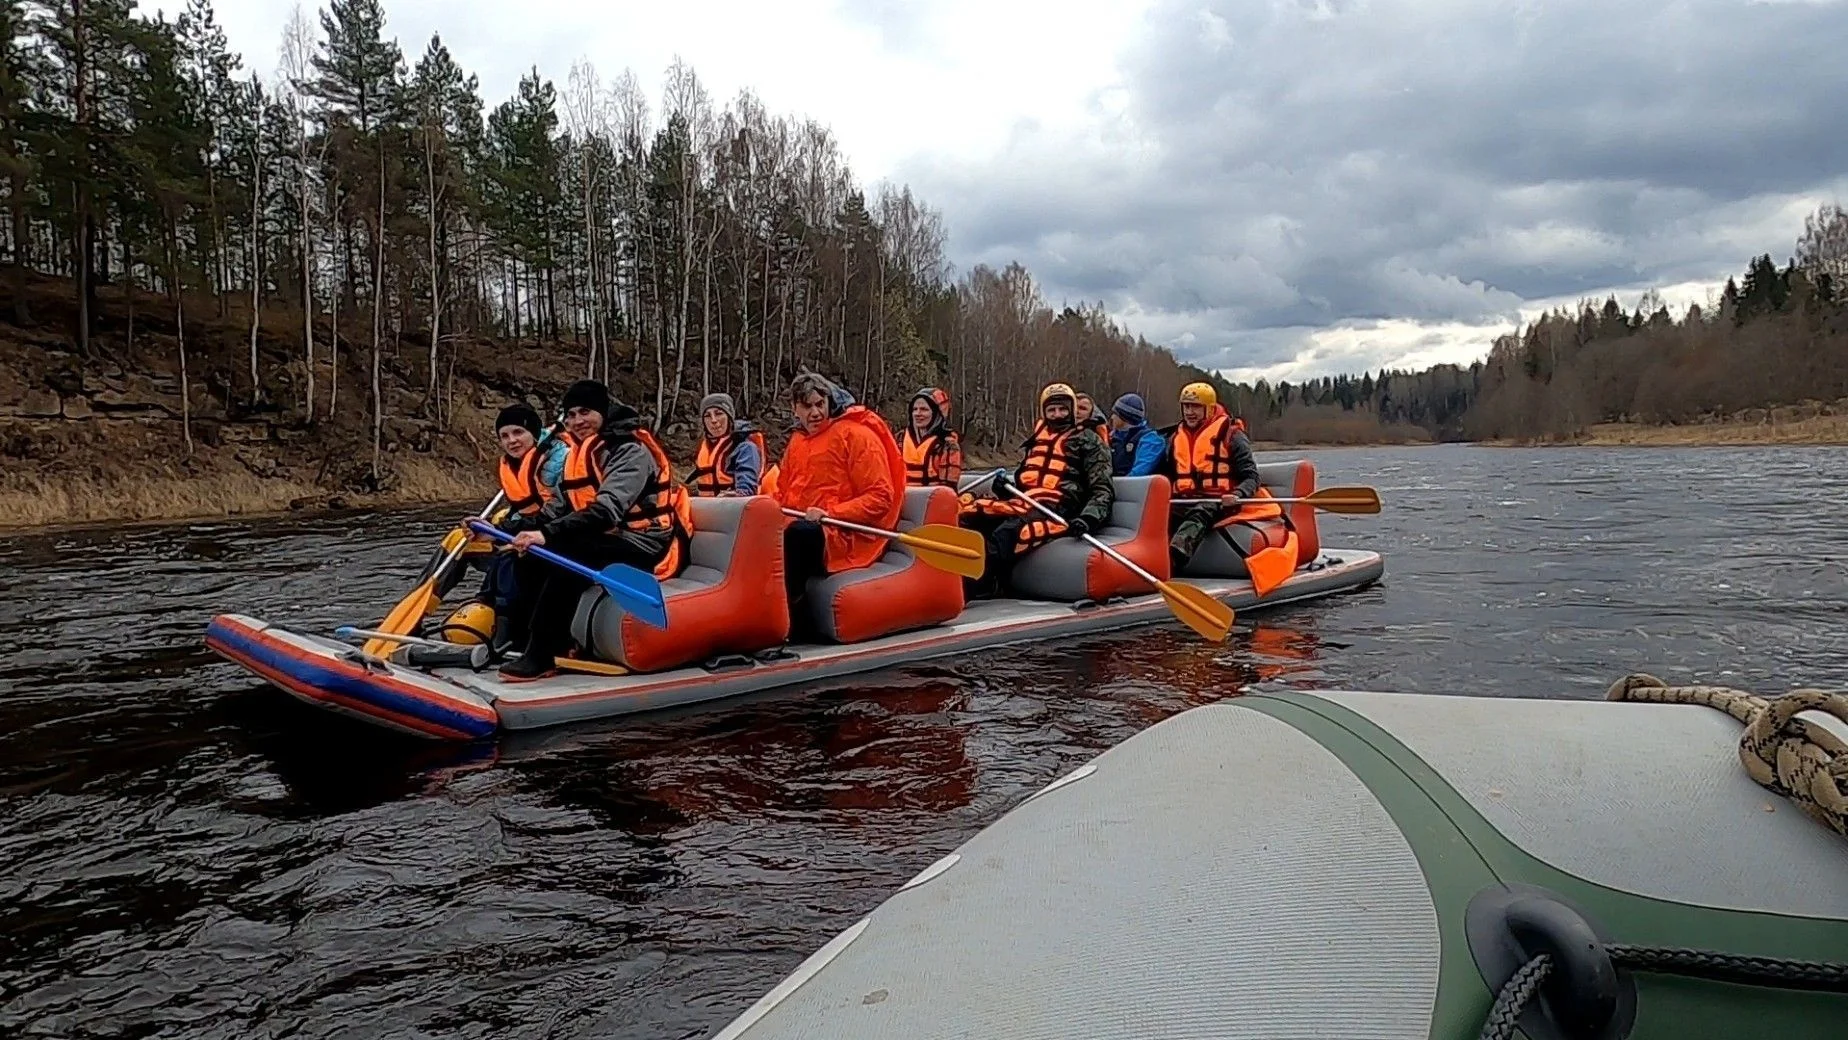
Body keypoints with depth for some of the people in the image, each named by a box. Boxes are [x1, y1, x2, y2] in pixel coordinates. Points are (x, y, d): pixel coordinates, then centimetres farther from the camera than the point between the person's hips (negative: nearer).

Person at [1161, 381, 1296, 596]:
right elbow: (1167, 476, 29)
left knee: (1199, 514, -40)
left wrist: (1237, 495, -22)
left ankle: (1173, 559, -67)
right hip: (1186, 502, 5)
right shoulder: (1175, 439, 19)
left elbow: (1251, 478, 0)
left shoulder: (1231, 436, 3)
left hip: (1221, 503, -5)